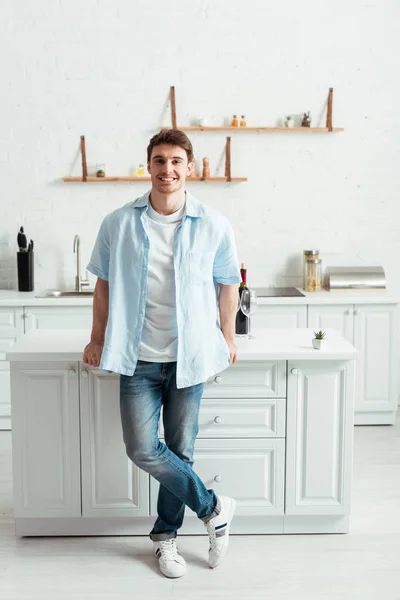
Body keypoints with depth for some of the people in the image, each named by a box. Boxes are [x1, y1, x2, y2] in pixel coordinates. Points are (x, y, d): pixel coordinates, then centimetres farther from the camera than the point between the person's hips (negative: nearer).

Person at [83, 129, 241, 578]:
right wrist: (97, 339, 9)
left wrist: (227, 335, 11)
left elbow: (226, 285, 7)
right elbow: (104, 285, 7)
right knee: (142, 449, -4)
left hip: (189, 355, 0)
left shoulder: (214, 227, -4)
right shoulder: (118, 224, -3)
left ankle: (165, 535, 31)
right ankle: (212, 508, 19)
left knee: (180, 450, 9)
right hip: (139, 356, 1)